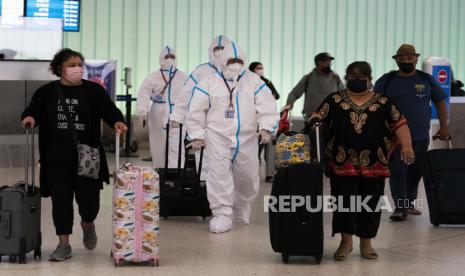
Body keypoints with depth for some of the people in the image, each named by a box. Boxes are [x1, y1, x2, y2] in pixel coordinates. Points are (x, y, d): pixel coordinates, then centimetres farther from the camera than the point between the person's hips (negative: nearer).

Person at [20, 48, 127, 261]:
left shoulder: (93, 90, 3)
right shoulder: (46, 92, 4)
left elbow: (109, 110, -1)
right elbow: (32, 111, 10)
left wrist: (117, 122, -21)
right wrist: (28, 117, -13)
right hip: (57, 158, 1)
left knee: (89, 197, 0)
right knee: (61, 200, 1)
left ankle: (88, 223, 36)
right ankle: (64, 244, 12)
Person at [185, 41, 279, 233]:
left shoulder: (254, 82, 2)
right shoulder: (210, 83, 0)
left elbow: (267, 106, -4)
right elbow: (196, 111, 3)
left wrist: (266, 128, -18)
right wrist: (197, 135, 0)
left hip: (247, 139, 2)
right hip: (218, 137, -2)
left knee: (247, 176, 11)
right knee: (219, 173, -13)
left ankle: (242, 206, 38)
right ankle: (222, 214, -7)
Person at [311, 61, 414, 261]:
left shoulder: (382, 102, 7)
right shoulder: (335, 100, 7)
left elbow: (399, 124, 3)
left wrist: (406, 146, -10)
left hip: (373, 165, 1)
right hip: (343, 163, -1)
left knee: (370, 204, 7)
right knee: (343, 203, -2)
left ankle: (366, 243, 20)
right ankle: (346, 242, 12)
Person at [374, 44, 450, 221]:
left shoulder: (426, 80, 6)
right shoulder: (386, 81, 1)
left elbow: (440, 103, 11)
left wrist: (444, 127, 4)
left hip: (421, 136, 2)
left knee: (415, 171, 9)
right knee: (397, 171, -8)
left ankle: (409, 203, 24)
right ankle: (400, 207, -7)